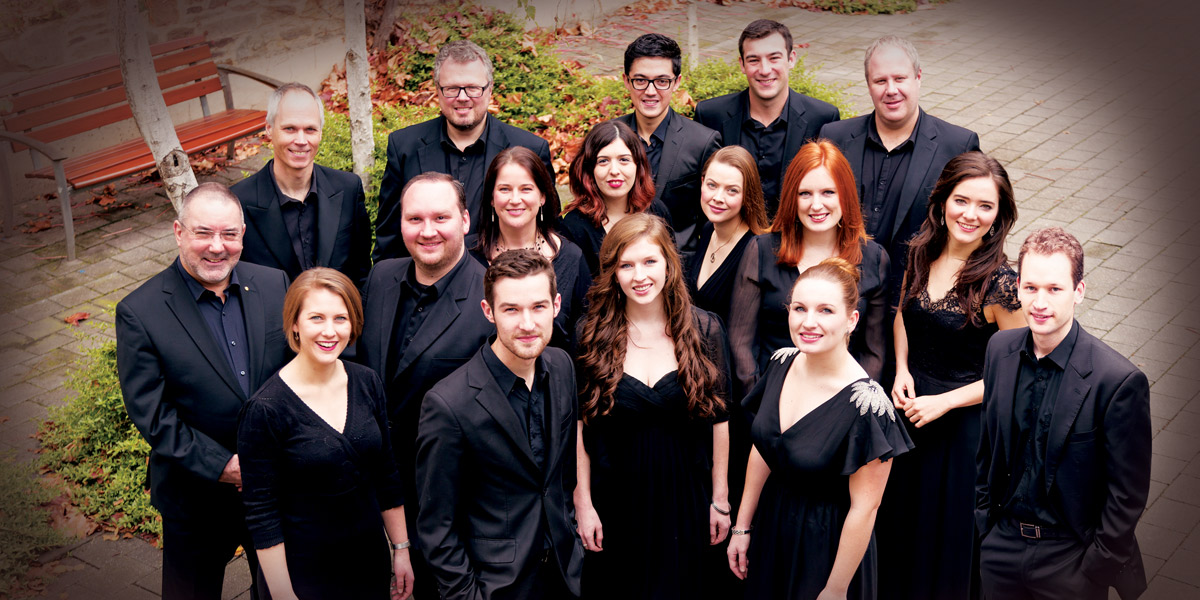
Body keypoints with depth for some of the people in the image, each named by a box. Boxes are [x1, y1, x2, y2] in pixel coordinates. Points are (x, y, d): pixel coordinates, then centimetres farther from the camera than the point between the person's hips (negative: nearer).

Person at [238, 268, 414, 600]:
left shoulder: (367, 383, -4)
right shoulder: (265, 409, -19)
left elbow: (386, 475, 6)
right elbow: (261, 514, -14)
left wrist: (401, 549, 8)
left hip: (370, 558, 4)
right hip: (305, 570, -4)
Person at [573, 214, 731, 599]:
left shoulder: (704, 330, -5)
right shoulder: (592, 335, -7)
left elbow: (718, 420, 0)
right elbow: (579, 427, -3)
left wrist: (720, 500, 2)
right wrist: (583, 504, -3)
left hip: (685, 503, 1)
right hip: (615, 506, 0)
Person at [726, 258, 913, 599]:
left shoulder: (866, 404, -26)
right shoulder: (782, 363, -7)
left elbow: (864, 508, -20)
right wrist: (743, 526, 9)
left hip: (827, 543, -6)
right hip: (770, 529, 6)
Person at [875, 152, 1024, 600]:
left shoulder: (1001, 284, -22)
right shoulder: (919, 253, -6)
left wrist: (943, 402, -18)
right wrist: (902, 371, -4)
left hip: (965, 417, -5)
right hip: (909, 401, 5)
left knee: (949, 525, 15)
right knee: (901, 513, 24)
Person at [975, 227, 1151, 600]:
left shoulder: (1120, 381, -21)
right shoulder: (1000, 349, -4)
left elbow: (1128, 494, -14)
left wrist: (1095, 567, -11)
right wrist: (984, 520, 10)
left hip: (1071, 559, -4)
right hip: (1002, 545, 4)